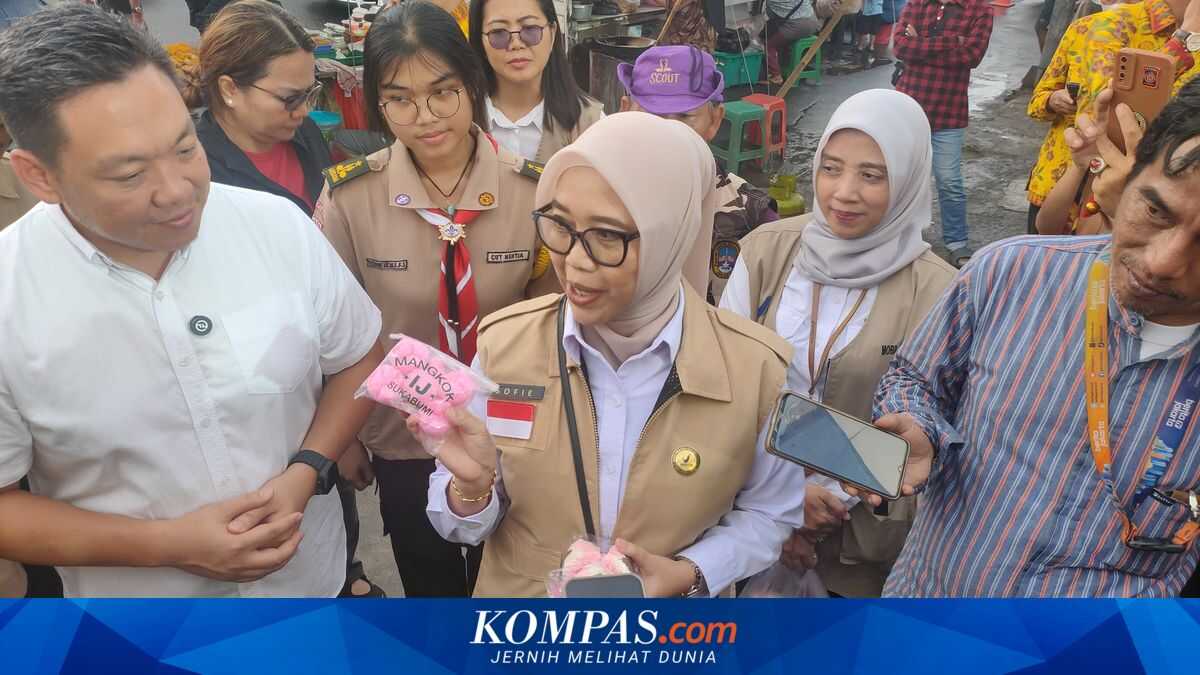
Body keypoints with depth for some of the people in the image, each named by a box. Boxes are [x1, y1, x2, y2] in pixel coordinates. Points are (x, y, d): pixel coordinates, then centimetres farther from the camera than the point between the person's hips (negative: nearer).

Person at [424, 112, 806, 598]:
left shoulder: (756, 369, -20)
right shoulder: (503, 344, -17)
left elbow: (770, 513, -4)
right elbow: (465, 528, -8)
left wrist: (689, 575, -19)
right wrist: (473, 486, -28)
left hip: (673, 624, 0)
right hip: (518, 593, 1)